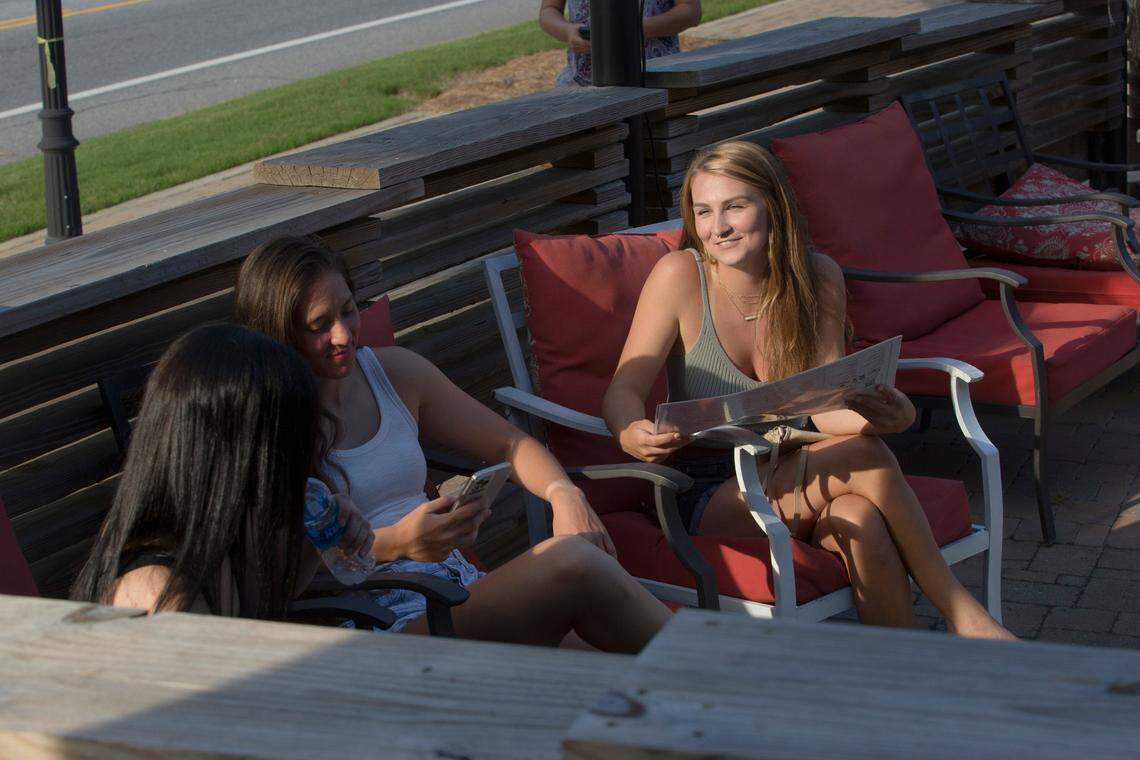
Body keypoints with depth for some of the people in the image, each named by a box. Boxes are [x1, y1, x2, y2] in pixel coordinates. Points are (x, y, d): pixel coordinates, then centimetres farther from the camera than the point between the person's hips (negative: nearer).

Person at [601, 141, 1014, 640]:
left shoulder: (818, 277, -1)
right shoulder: (680, 275, -10)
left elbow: (829, 409, -5)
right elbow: (622, 390, -13)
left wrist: (888, 415, -28)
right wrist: (633, 436, -37)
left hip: (788, 483, 3)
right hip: (709, 501, -3)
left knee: (861, 518, -33)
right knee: (864, 455, -28)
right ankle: (956, 610, -18)